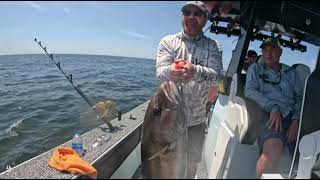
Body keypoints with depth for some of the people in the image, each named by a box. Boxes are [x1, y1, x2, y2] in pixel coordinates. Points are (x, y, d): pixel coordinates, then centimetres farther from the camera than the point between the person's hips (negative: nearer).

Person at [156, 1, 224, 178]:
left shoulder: (212, 46, 0)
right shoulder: (168, 41, 0)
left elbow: (218, 76, -14)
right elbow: (160, 71, -13)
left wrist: (195, 71, -35)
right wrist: (170, 71, -38)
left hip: (196, 119, 1)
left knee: (191, 164, 21)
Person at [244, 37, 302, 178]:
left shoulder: (290, 72, 23)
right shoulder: (256, 68, 15)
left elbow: (299, 97, 15)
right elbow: (249, 91, -1)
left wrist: (296, 120, -4)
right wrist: (273, 108, -13)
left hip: (292, 116, 4)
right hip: (268, 114, -3)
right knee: (274, 148, -32)